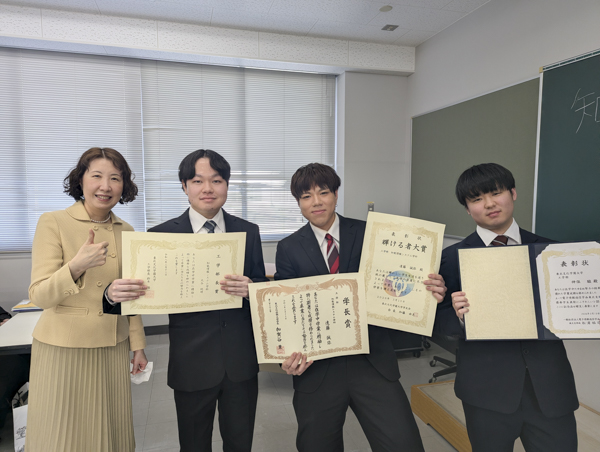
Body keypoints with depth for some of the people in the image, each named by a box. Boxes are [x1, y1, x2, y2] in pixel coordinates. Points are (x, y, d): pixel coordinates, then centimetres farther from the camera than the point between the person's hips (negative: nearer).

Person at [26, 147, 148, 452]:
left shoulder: (125, 231, 5)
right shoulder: (53, 223, -8)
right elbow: (40, 296, -14)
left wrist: (137, 345, 11)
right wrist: (77, 266, -32)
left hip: (113, 347, 4)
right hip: (63, 349, -4)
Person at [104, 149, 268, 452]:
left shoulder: (248, 232, 1)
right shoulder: (162, 235, -5)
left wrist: (249, 288, -23)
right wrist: (114, 295, -26)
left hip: (241, 360, 2)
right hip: (192, 363, -1)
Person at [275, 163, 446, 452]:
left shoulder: (369, 234, 0)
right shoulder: (289, 249, 2)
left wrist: (430, 292, -18)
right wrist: (288, 355, -13)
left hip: (373, 363, 0)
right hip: (316, 370, 1)